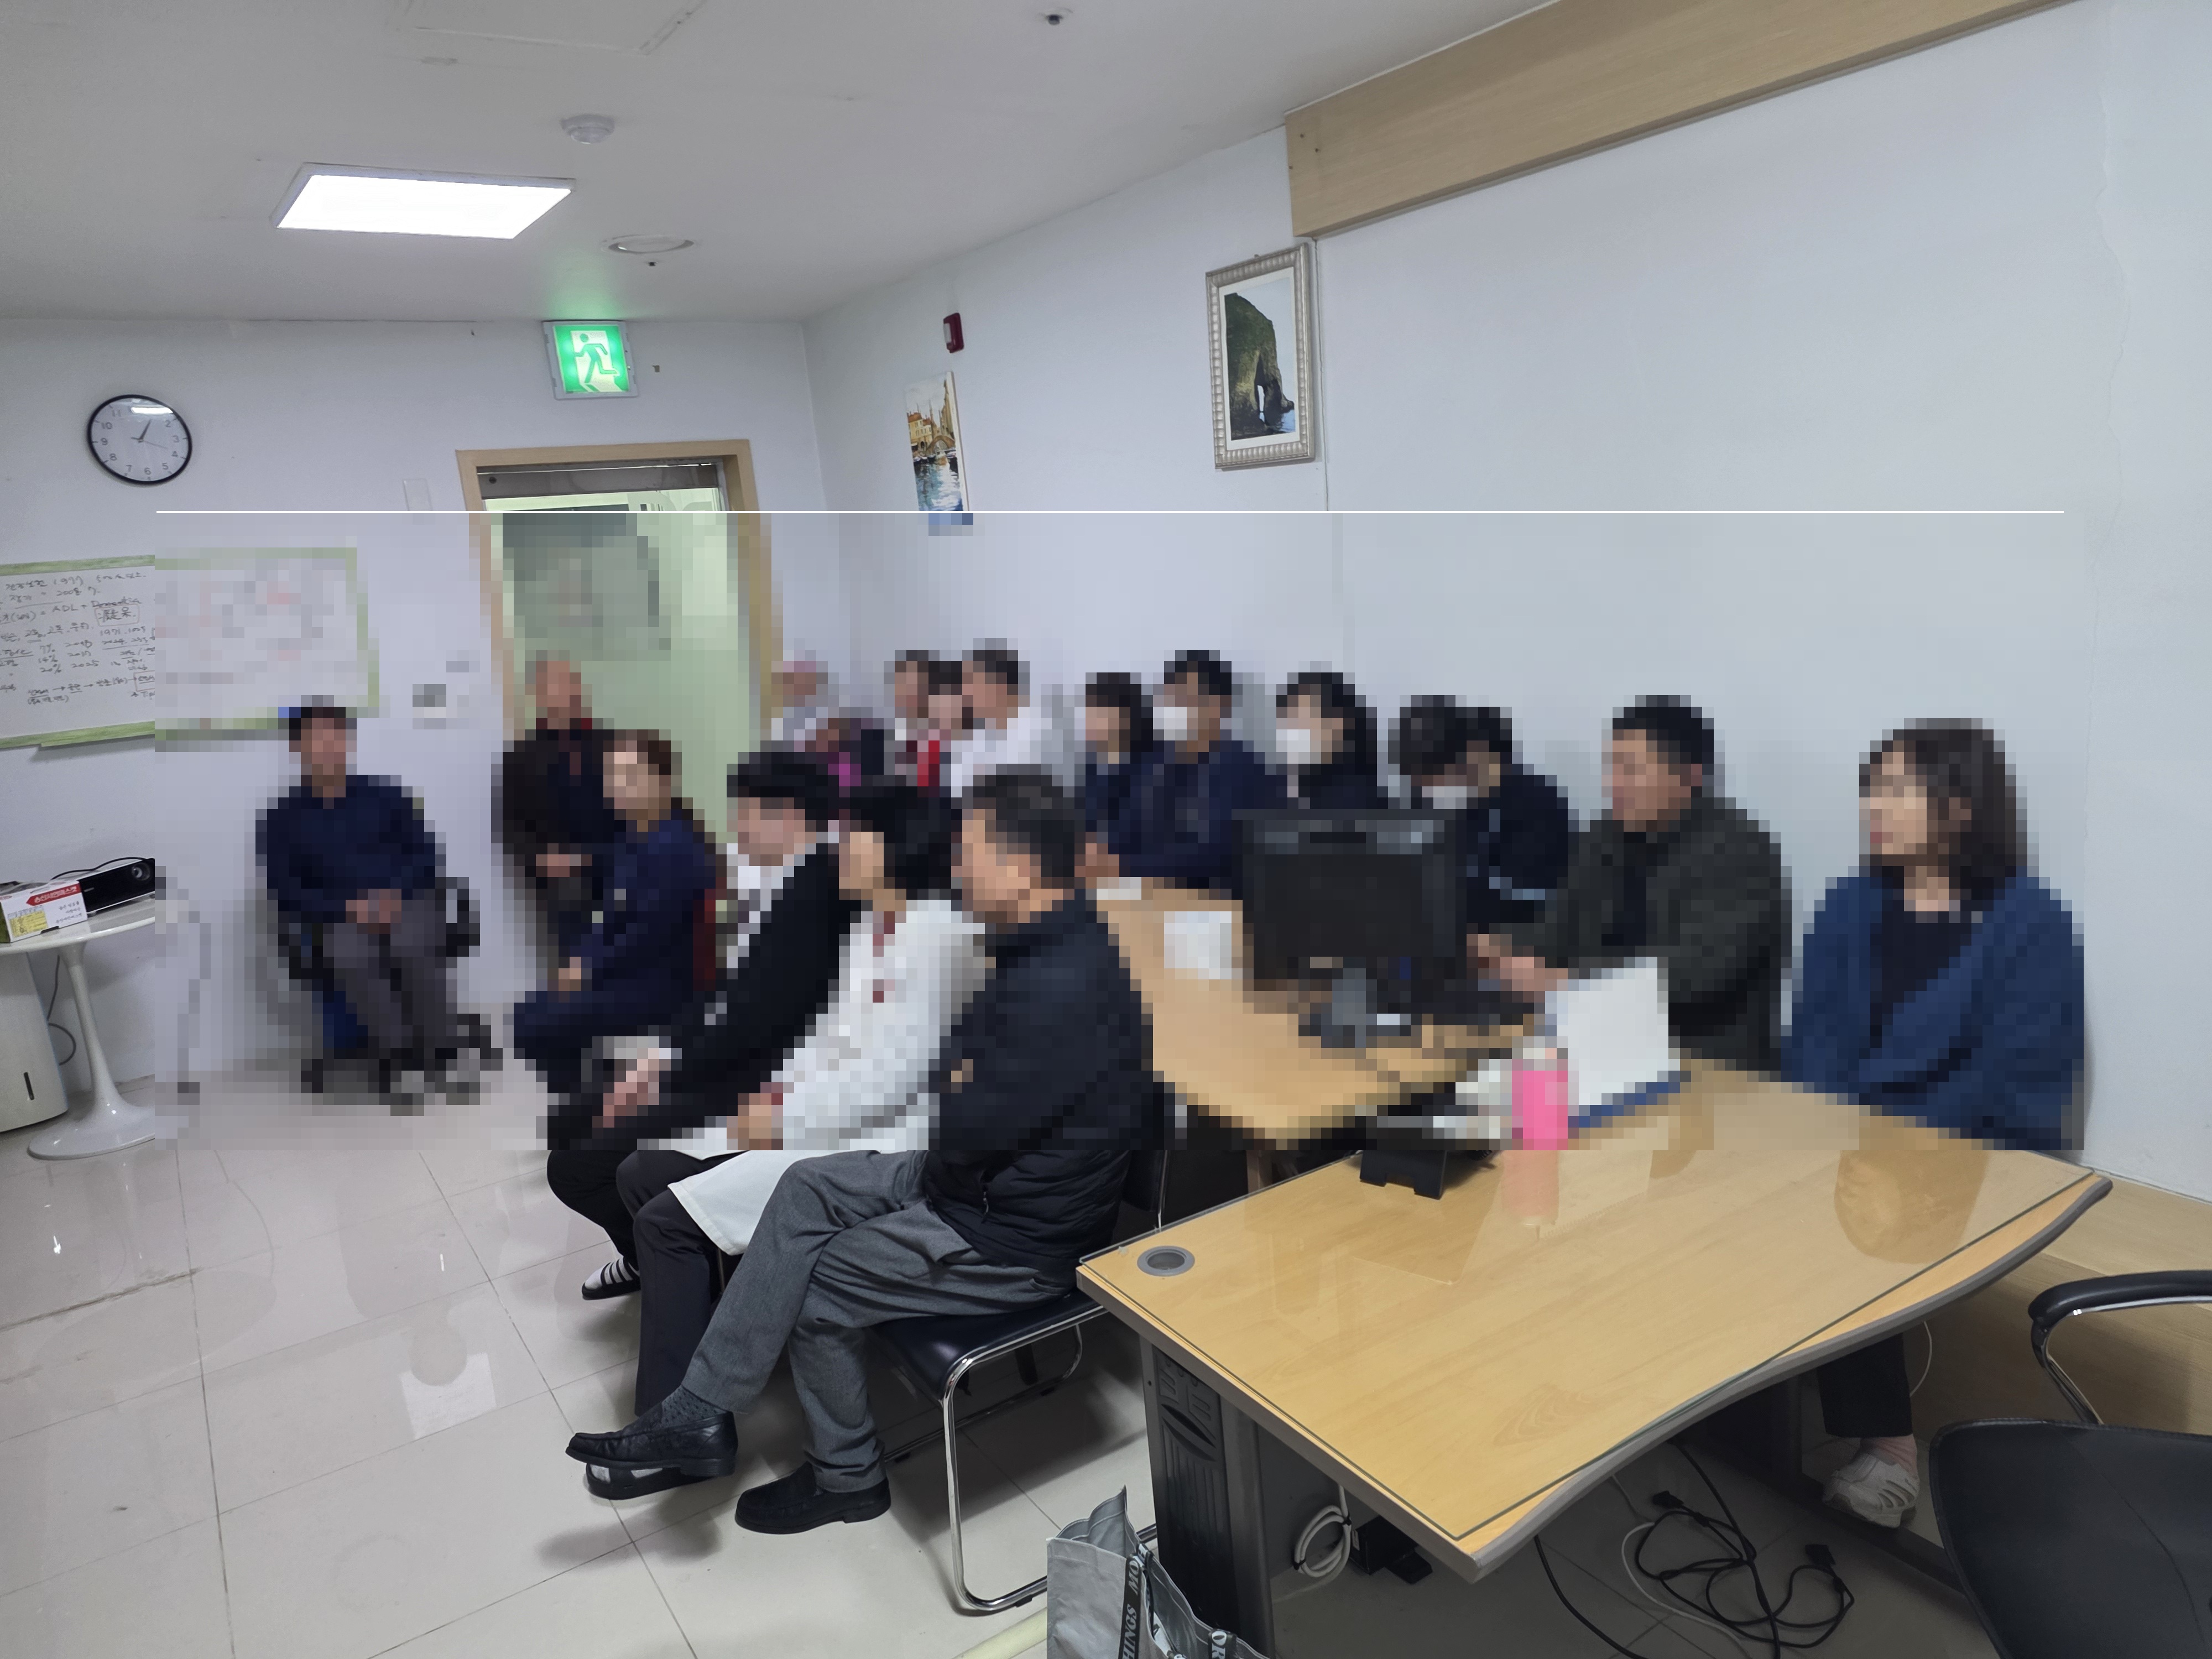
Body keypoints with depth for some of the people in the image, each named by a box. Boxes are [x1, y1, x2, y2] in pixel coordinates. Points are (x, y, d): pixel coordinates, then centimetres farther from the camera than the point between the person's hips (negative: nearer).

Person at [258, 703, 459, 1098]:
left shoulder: (386, 795, 12)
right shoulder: (280, 821, 9)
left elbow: (426, 853, 9)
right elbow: (286, 892, 2)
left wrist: (395, 894, -10)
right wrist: (348, 907, -14)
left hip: (407, 902, 0)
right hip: (340, 919, 0)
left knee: (411, 947, -36)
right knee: (350, 959, -36)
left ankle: (444, 1051, -23)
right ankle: (401, 1058, -27)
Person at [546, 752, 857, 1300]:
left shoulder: (815, 889, -22)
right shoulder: (782, 881, 9)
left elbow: (757, 1018, -24)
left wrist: (665, 1078, -13)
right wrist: (660, 1055, 3)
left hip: (748, 1087, -10)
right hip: (715, 1063, 10)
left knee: (575, 1168, -12)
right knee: (569, 1126, 14)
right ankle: (648, 1255, 28)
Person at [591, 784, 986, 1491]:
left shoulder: (939, 934, -16)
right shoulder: (870, 927, 15)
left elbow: (894, 1074, -20)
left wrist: (787, 1122, -15)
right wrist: (778, 1092, 3)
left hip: (877, 1144, -10)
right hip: (822, 1118, 10)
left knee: (669, 1218, -15)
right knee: (645, 1175, 4)